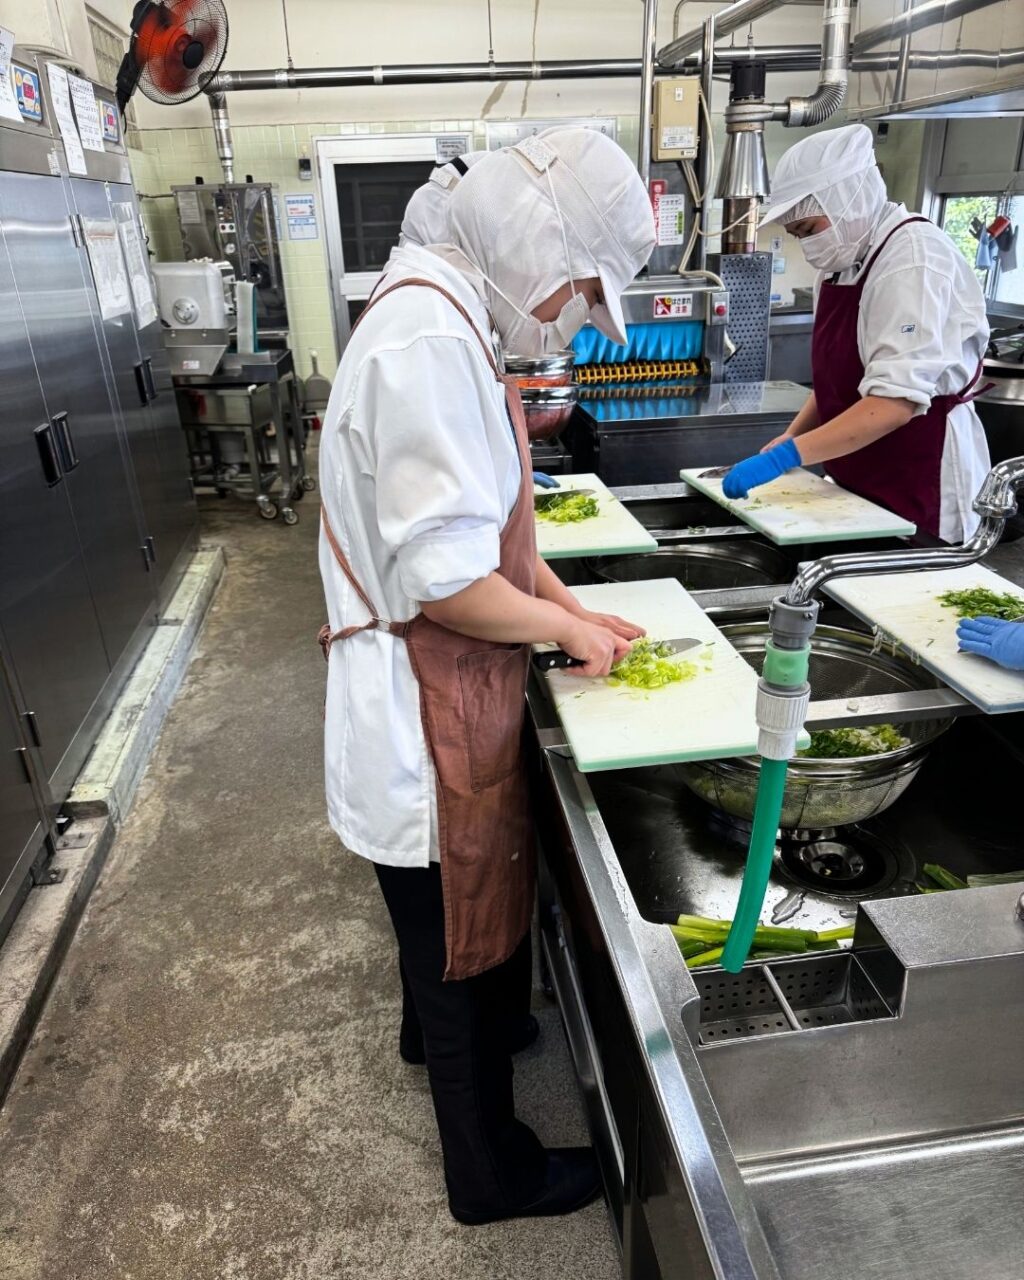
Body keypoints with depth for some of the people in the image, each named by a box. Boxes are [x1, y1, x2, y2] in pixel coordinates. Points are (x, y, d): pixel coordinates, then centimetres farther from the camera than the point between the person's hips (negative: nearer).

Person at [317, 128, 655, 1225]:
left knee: (447, 916, 31)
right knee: (465, 939, 11)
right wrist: (568, 627, -12)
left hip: (439, 698, 10)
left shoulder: (444, 322, 11)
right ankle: (492, 1172, 36)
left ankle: (434, 1029, 59)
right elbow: (444, 578, -28)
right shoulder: (432, 341, -24)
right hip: (430, 718, -10)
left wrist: (572, 609, 10)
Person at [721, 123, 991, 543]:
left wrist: (787, 455, -31)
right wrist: (790, 438, 3)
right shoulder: (843, 261, 8)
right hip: (860, 485, 8)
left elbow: (895, 403, -27)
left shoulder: (914, 259, -18)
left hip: (921, 489, -8)